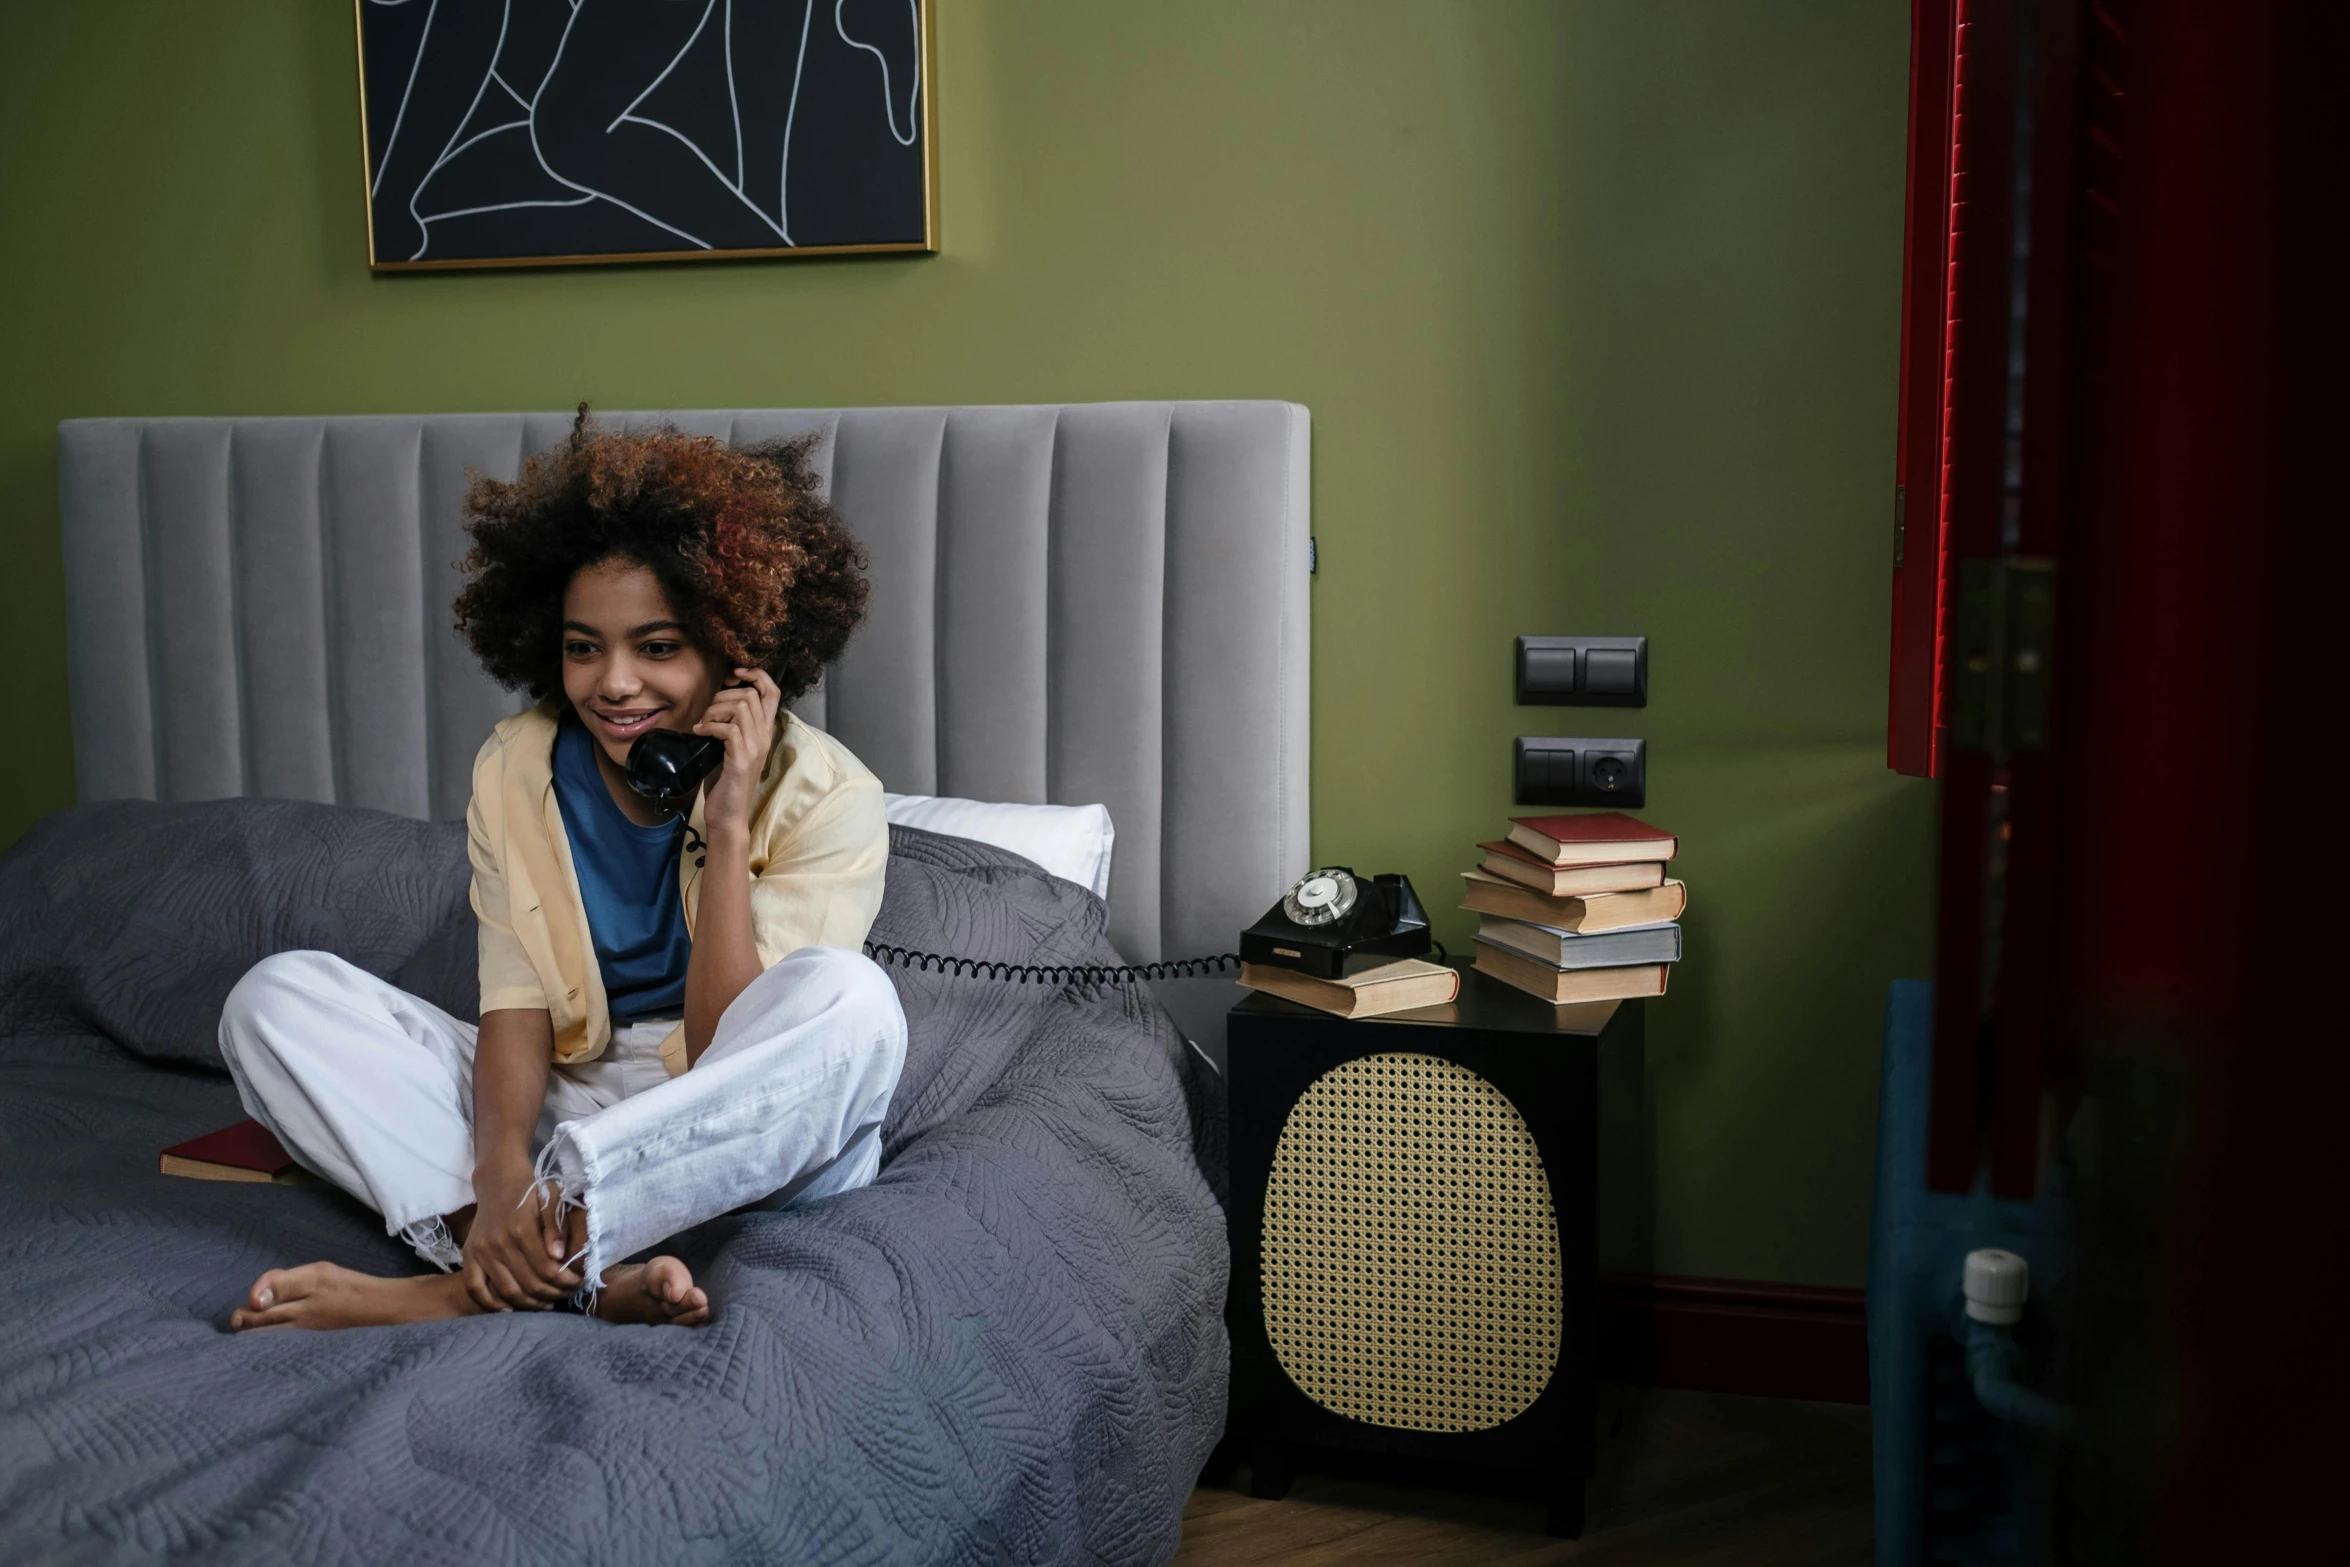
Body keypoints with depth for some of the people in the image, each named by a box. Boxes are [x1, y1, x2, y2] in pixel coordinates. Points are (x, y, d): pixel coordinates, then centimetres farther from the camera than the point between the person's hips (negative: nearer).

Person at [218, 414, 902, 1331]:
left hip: (750, 1148, -3)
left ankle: (472, 1286, -32)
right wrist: (501, 1172, -26)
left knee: (847, 1001, -36)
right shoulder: (515, 771, -1)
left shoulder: (825, 797, -13)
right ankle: (597, 1278, -32)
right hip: (567, 1111, 4)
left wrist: (728, 826, -24)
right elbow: (516, 1007, -7)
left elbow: (730, 1048, -17)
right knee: (276, 996, -13)